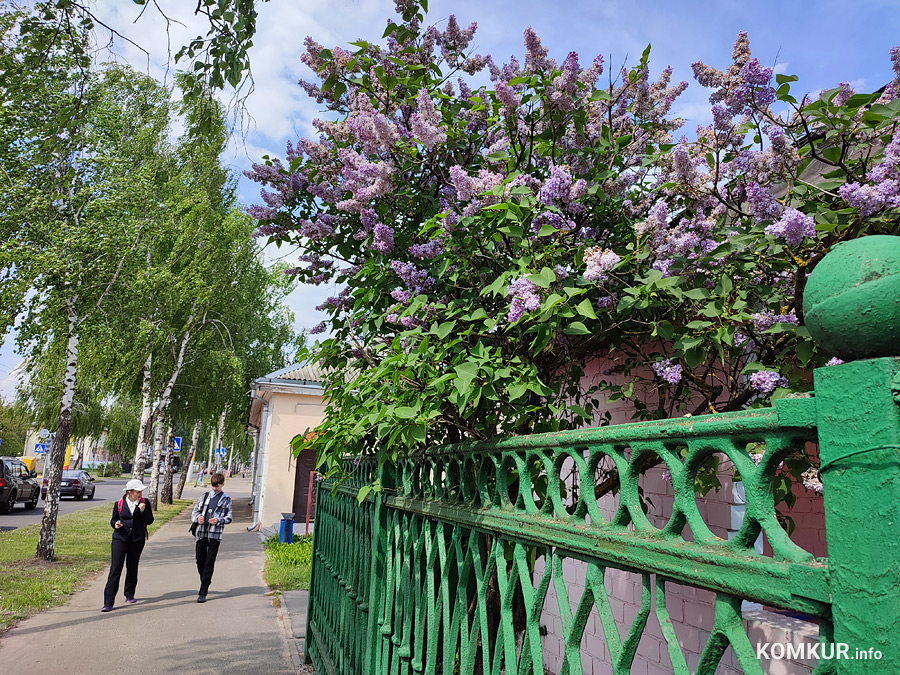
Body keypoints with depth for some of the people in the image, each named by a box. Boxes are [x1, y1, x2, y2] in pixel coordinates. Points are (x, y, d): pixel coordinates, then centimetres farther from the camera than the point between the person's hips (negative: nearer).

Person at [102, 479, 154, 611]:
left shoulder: (144, 503, 2)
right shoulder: (119, 504, 1)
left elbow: (149, 521, 2)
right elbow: (113, 520, 11)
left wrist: (143, 511, -14)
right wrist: (115, 524, -11)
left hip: (137, 540, 1)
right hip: (120, 539, -1)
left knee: (132, 568, 13)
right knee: (115, 569, -8)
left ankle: (129, 595, 33)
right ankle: (108, 602, -5)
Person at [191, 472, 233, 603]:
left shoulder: (226, 499, 5)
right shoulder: (205, 496, 14)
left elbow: (229, 518, 2)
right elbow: (195, 511, 15)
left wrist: (218, 521, -16)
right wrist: (197, 517, -7)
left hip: (215, 534, -3)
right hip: (201, 533, 3)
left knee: (209, 563, -5)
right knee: (200, 561, 10)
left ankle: (203, 593, -4)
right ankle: (205, 585, 32)